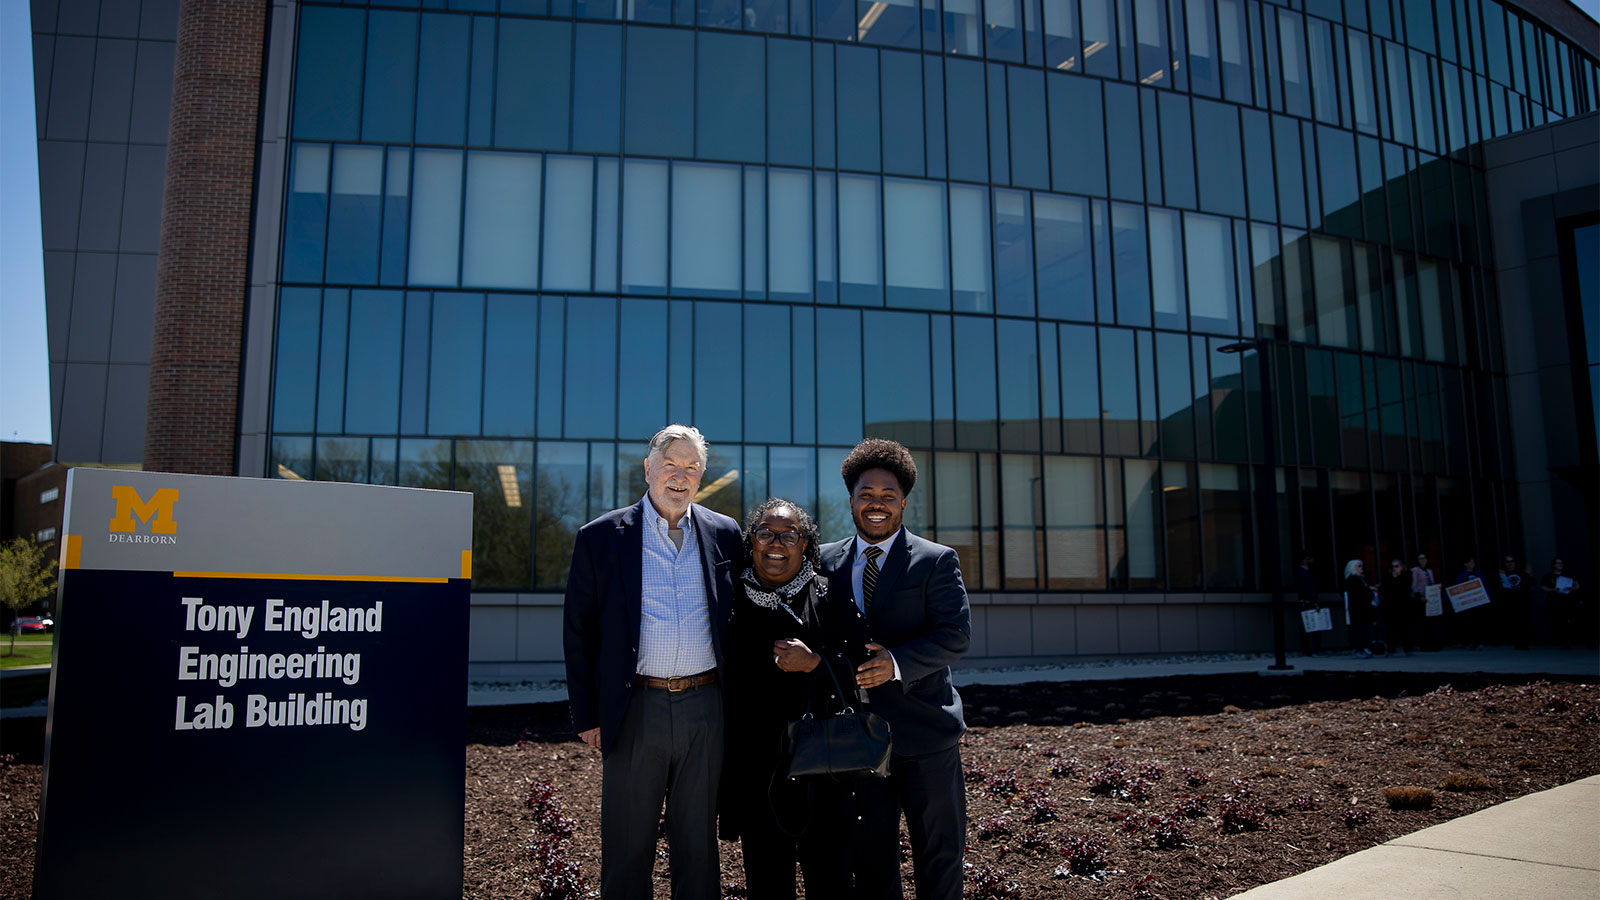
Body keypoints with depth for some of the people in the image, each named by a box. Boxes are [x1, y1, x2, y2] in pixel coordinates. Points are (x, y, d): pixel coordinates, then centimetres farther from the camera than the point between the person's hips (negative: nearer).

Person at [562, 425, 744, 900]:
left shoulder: (725, 535, 5)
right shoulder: (601, 537, -1)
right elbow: (579, 632, 2)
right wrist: (586, 716, -1)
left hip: (705, 706, 2)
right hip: (636, 708, -1)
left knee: (699, 845, 14)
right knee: (627, 848, 10)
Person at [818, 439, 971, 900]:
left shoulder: (937, 561, -3)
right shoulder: (826, 561, 7)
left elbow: (956, 633, -12)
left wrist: (897, 663, -24)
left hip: (924, 729, -2)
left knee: (939, 849, 9)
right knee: (869, 853, 15)